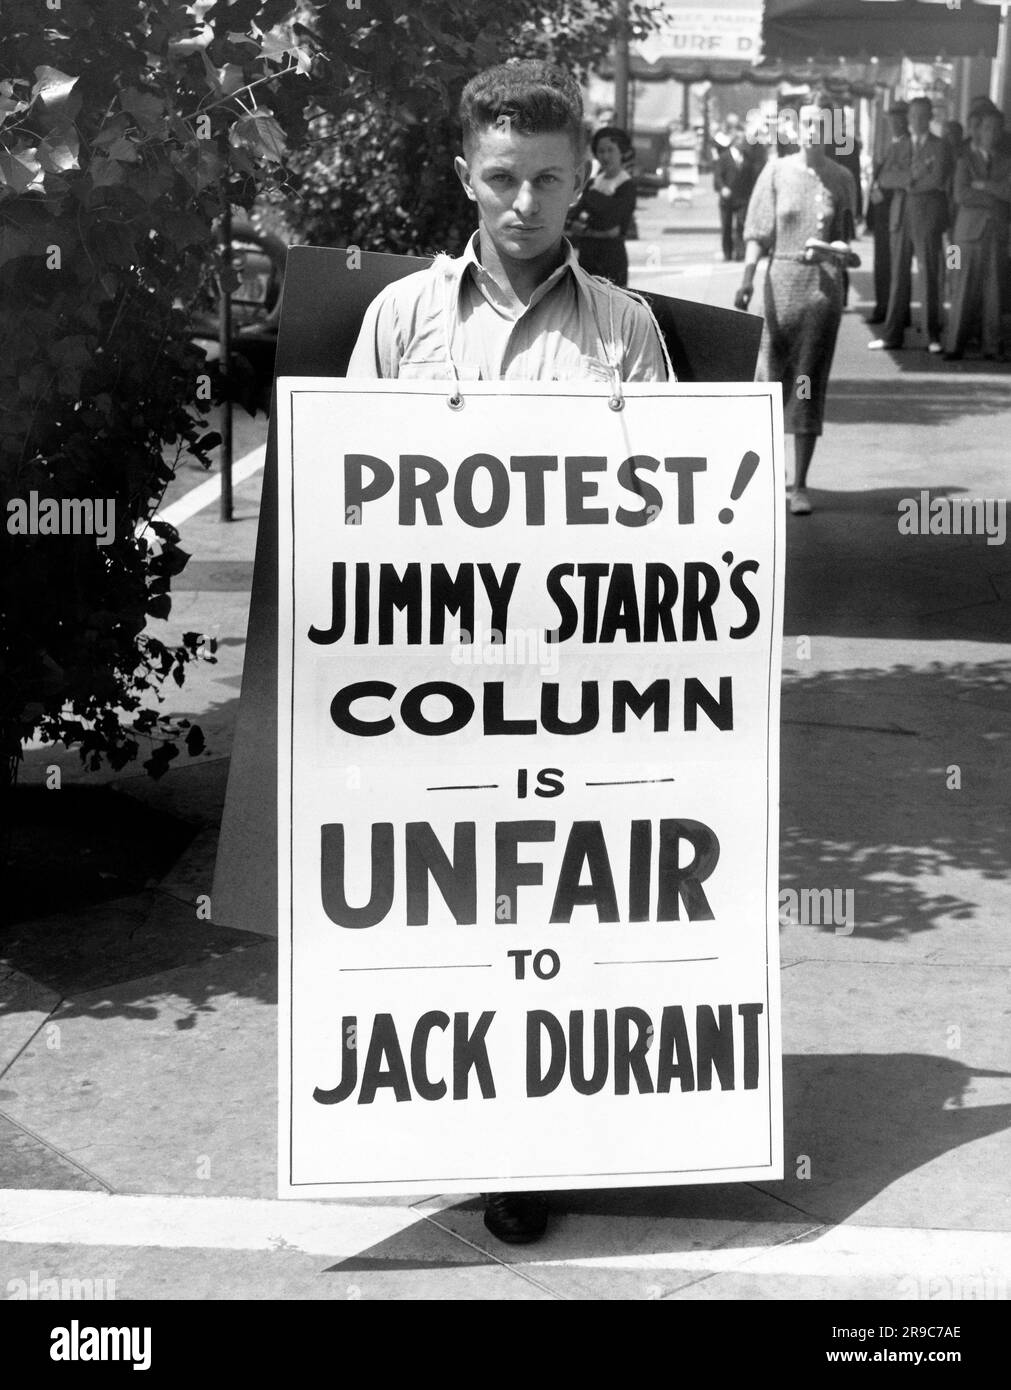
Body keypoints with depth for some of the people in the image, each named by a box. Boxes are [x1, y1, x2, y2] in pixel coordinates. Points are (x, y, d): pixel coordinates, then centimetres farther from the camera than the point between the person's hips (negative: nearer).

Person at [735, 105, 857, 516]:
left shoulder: (841, 179, 6)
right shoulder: (776, 172, 2)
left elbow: (845, 236, 14)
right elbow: (757, 232, -1)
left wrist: (842, 249, -8)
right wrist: (748, 277, -14)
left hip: (824, 286, 1)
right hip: (781, 281, -1)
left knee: (810, 385, 1)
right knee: (771, 377, 0)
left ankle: (800, 485, 5)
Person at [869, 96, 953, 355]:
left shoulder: (941, 147, 3)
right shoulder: (898, 147, 15)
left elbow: (938, 180, -12)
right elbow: (884, 178, 1)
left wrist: (906, 183, -5)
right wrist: (912, 174, -13)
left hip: (929, 216, -4)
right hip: (901, 215, 4)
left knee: (928, 276, -4)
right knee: (899, 275, 4)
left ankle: (932, 336, 2)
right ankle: (892, 335, 6)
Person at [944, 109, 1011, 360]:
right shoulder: (966, 160, 7)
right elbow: (961, 195, -7)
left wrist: (983, 185, -9)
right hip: (969, 232, -2)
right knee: (964, 291, -4)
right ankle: (955, 346, -1)